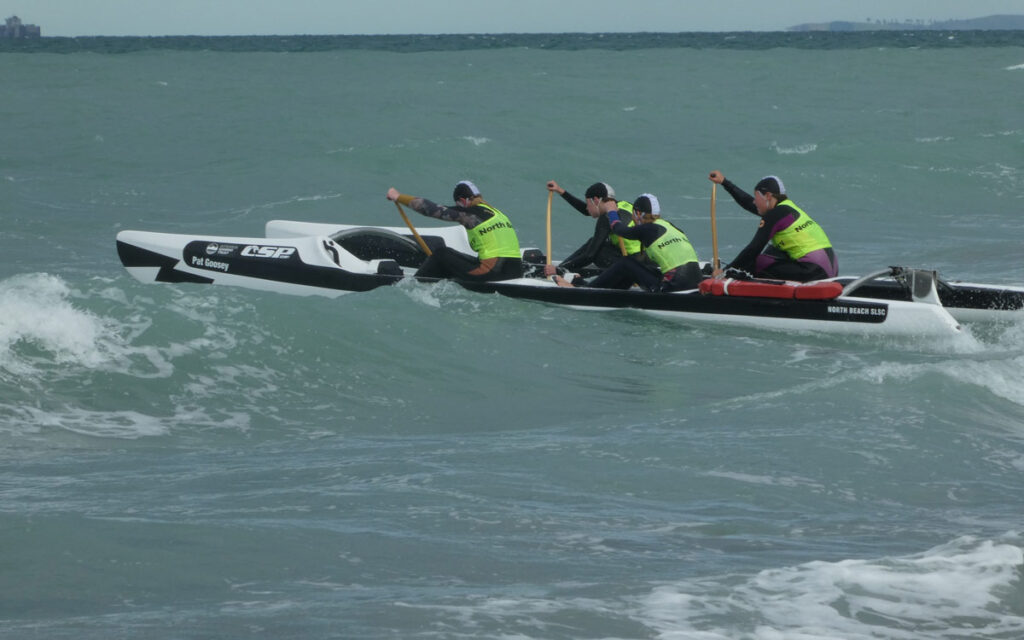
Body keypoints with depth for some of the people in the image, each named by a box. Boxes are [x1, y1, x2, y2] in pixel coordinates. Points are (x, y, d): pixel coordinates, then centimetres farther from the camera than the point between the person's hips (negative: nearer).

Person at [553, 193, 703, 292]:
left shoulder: (648, 229, -4)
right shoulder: (669, 226, 17)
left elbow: (620, 229, 14)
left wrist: (611, 211, 34)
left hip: (674, 287, -8)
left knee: (625, 265, 8)